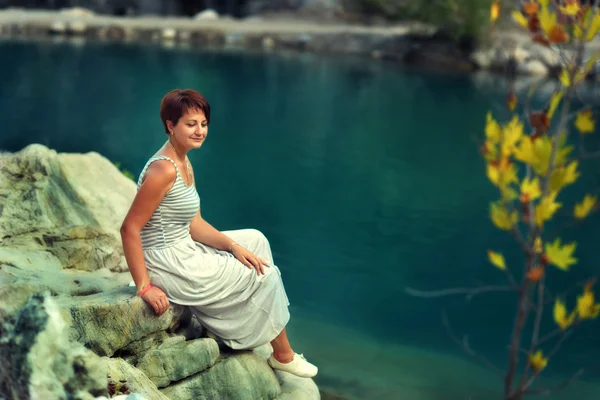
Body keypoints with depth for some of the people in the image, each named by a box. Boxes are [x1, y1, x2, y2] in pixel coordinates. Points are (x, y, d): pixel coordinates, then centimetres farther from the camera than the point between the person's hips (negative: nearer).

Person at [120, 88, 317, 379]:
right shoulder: (164, 170, -23)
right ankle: (282, 355, 22)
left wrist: (234, 245, -3)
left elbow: (194, 224, 8)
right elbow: (129, 229, -25)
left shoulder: (185, 164, 7)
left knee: (255, 240, 19)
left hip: (183, 251, 10)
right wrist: (144, 287, -25)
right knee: (264, 275, 2)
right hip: (167, 264, -10)